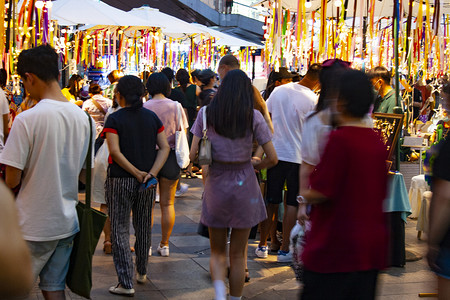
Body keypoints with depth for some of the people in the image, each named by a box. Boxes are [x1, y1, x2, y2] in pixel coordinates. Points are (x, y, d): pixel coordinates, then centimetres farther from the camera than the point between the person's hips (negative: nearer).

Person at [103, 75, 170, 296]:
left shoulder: (115, 119, -9)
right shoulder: (152, 118, 4)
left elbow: (115, 151, -19)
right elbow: (164, 148, -2)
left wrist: (136, 172, -15)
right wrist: (151, 173, -10)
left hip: (120, 180, -5)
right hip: (147, 182, 5)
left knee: (120, 230, 1)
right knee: (143, 227, 19)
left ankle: (126, 283, -1)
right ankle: (142, 272, 34)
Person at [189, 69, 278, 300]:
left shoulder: (206, 113, -3)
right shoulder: (254, 117, -7)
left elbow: (193, 155, -6)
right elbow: (272, 158, -7)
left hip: (216, 185, 1)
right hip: (244, 186, -1)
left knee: (217, 251, 14)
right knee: (237, 253, 13)